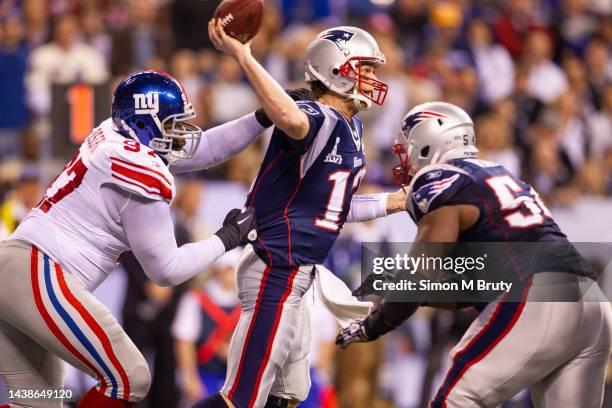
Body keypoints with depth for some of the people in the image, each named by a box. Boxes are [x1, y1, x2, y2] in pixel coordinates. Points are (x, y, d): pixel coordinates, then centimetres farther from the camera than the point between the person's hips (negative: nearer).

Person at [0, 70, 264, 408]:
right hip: (39, 279, -10)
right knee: (129, 381, -4)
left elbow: (204, 148, 24)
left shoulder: (114, 137, 13)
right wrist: (228, 238, 5)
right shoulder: (146, 176, -12)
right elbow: (166, 270, -4)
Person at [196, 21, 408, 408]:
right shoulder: (318, 118, -17)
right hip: (276, 274, -11)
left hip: (293, 277, 11)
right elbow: (293, 122, -44)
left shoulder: (351, 127, 14)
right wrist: (243, 56, -46)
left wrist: (397, 201, 22)